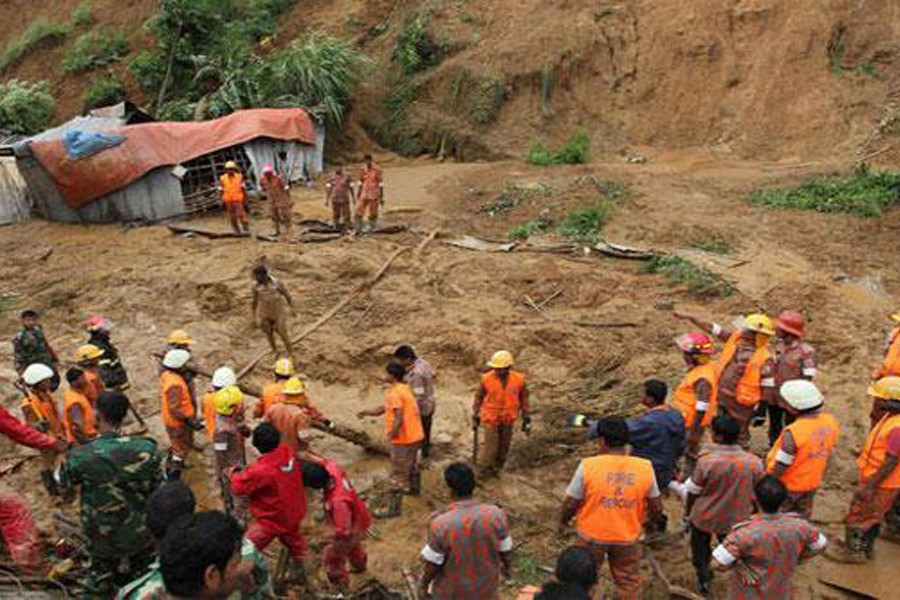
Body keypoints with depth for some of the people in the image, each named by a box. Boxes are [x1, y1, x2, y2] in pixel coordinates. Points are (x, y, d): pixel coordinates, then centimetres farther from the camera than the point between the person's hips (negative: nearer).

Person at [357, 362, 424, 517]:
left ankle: (394, 508, 5)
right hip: (415, 436, 10)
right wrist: (366, 412, 8)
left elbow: (399, 419, -28)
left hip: (403, 440, -10)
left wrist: (391, 435, -17)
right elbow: (383, 408, 15)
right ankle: (415, 488, 51)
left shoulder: (395, 393, -21)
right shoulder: (405, 389, 10)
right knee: (412, 465, 30)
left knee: (398, 474, -2)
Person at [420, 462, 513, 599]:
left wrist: (423, 584, 1)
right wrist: (508, 566, 13)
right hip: (485, 587, 2)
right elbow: (505, 549, -8)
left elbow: (432, 564, -18)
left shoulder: (440, 524, -31)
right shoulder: (495, 515, -23)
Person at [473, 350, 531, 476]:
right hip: (491, 419, -2)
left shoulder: (518, 380, -15)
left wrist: (527, 419, -1)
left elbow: (524, 399, -2)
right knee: (491, 446, 1)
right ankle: (486, 468, 27)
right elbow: (479, 397, -4)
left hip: (508, 419, 2)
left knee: (503, 446, 14)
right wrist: (475, 417, 2)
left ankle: (497, 467, 38)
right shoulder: (487, 379, -18)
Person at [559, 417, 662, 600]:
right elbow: (656, 507, -3)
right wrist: (646, 520, 18)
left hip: (592, 535, -1)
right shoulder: (645, 467, -14)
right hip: (627, 537, 2)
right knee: (629, 584, 24)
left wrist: (562, 523, 5)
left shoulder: (588, 466, -23)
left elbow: (571, 504, -14)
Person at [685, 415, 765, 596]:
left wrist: (688, 511, 4)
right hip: (735, 520, 2)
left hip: (704, 518, -1)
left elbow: (693, 492, -15)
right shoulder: (754, 462, -21)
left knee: (701, 551, 26)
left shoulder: (706, 461, -28)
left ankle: (704, 581, 42)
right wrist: (752, 514, 13)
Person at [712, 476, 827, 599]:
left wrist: (739, 566, -12)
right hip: (780, 592, 4)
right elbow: (820, 545, -2)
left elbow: (717, 563, -32)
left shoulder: (745, 533, -37)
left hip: (748, 594, -4)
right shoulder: (798, 526, -23)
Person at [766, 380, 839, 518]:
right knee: (802, 515, 27)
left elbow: (780, 465, -26)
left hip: (787, 486, -6)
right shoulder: (830, 422, -13)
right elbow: (827, 451, 3)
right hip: (812, 482, 6)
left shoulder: (793, 432, -36)